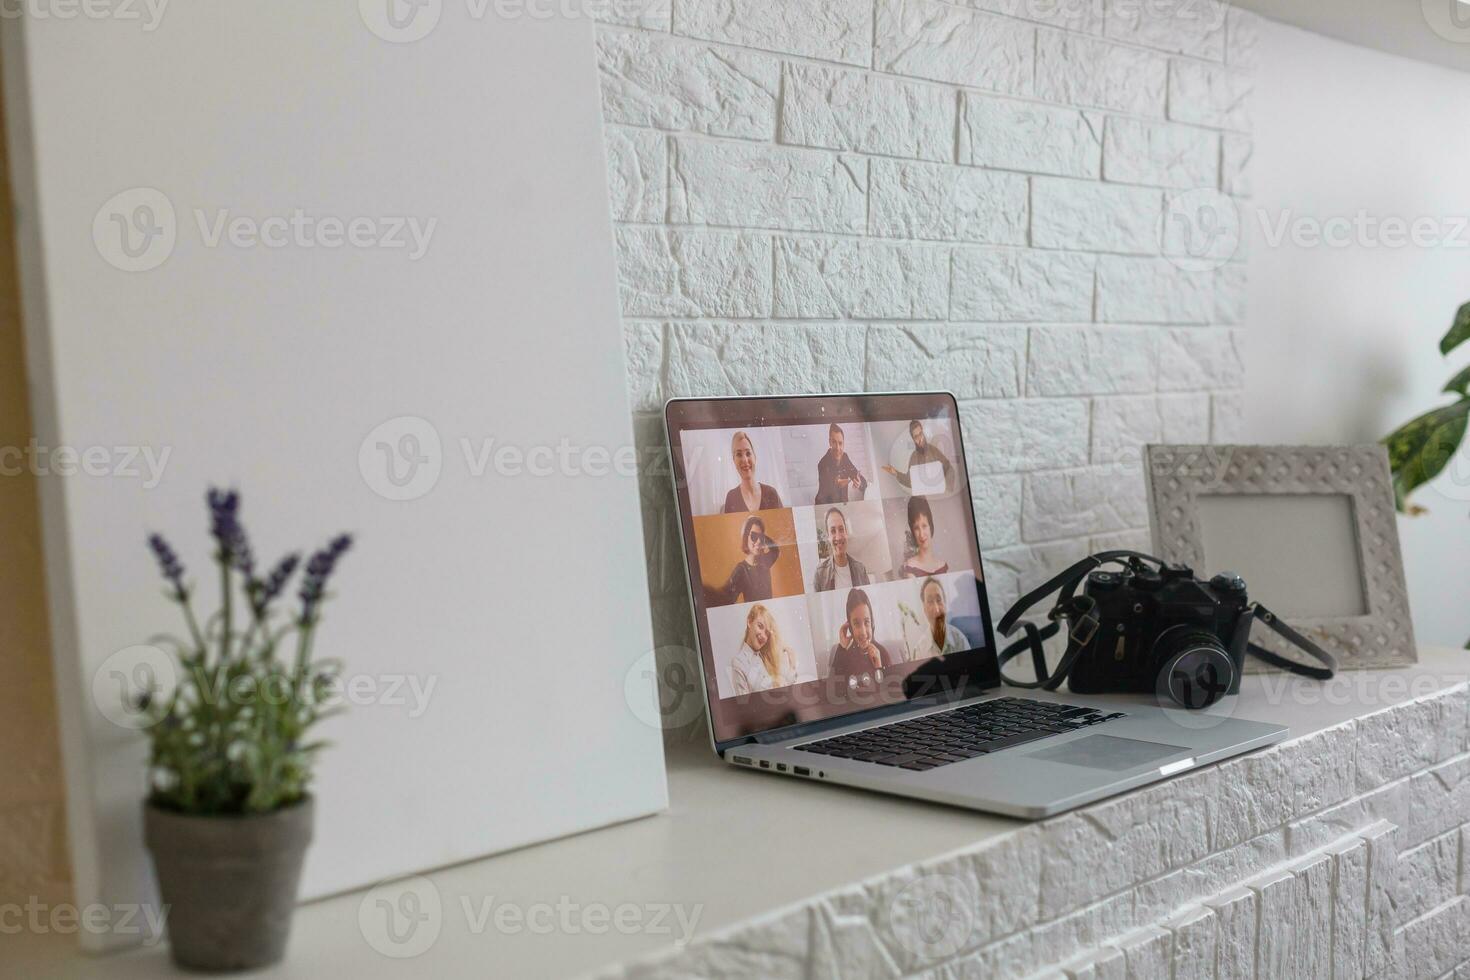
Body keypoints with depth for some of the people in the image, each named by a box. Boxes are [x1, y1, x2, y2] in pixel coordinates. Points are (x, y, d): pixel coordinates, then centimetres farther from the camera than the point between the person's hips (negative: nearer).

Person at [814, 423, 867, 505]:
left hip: (843, 504, 4)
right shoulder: (823, 463, -18)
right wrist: (835, 484, -44)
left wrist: (860, 483, -24)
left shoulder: (845, 458, -2)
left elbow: (864, 482, -2)